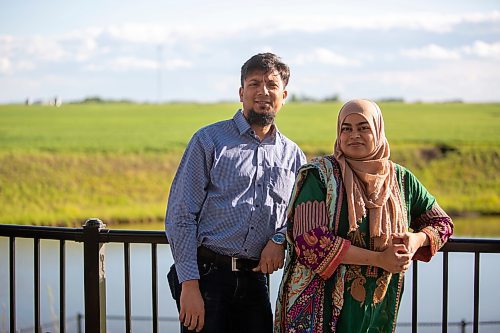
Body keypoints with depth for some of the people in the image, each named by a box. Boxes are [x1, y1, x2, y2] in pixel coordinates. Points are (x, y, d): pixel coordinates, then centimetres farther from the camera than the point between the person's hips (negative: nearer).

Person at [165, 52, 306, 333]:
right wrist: (189, 284, -14)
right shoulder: (209, 141, -1)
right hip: (205, 274, -4)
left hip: (254, 278, 4)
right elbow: (180, 215, -6)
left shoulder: (293, 155, 11)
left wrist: (280, 239, -5)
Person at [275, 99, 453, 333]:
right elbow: (311, 241, -18)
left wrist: (417, 240, -6)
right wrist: (378, 258, -17)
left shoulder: (400, 179, 6)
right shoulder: (320, 176, -8)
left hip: (378, 311, 4)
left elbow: (442, 223, 18)